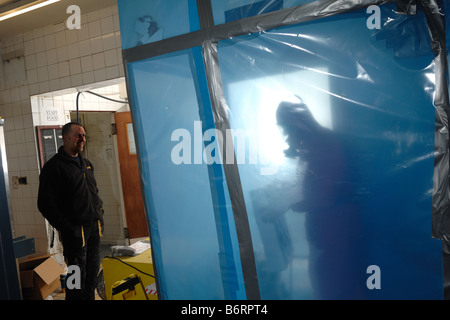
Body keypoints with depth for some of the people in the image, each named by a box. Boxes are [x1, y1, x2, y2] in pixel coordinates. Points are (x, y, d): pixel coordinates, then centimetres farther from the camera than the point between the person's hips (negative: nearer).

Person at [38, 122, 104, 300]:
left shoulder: (86, 164, 16)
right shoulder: (53, 166, -8)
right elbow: (46, 204, -11)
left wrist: (99, 215, 13)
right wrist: (67, 228, -15)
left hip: (94, 226, 7)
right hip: (75, 230, -7)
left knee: (93, 270, 15)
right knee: (78, 275, -1)